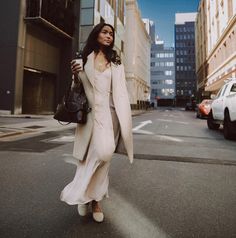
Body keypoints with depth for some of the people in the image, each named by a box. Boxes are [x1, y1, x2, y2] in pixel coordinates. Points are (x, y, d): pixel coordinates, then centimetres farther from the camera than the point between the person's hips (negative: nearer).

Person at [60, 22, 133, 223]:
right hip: (90, 111, -1)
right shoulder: (85, 58, 11)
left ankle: (94, 199, 14)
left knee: (103, 154, -3)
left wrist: (124, 119, 1)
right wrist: (75, 75, -6)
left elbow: (121, 90, 9)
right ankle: (90, 196, 11)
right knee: (101, 153, -12)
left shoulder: (116, 62, 15)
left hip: (109, 112, 2)